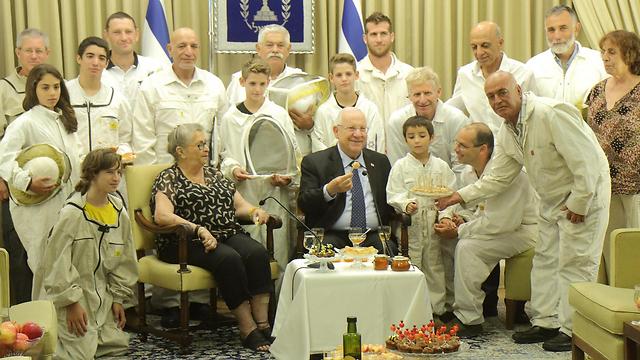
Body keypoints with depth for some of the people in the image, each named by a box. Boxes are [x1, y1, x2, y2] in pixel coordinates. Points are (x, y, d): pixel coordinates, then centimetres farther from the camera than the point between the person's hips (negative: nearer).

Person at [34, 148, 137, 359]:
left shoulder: (119, 212, 1)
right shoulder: (73, 213, -18)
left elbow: (124, 261, 10)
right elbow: (57, 262, -18)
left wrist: (118, 298, 8)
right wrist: (72, 302, -17)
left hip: (102, 297, 6)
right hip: (70, 296, -6)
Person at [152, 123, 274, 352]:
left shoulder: (214, 175, 22)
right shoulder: (169, 179, 1)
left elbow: (239, 205, 22)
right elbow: (162, 216, -16)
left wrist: (254, 211, -2)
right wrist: (199, 229, -27)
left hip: (227, 235, 6)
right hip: (186, 243, -6)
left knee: (257, 253, -25)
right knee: (229, 259, -34)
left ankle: (263, 324, -28)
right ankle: (247, 329, -28)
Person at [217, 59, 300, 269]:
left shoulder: (280, 115, 6)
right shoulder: (230, 118, 8)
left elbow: (292, 154, 8)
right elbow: (225, 154, 14)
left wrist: (287, 178, -8)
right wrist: (232, 169, -7)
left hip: (274, 191, 0)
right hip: (243, 194, 0)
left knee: (278, 249, -4)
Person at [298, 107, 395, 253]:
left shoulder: (380, 161, 18)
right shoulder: (314, 162, 6)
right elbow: (303, 205, -4)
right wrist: (329, 191, -23)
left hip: (373, 236, 3)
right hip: (333, 236, -3)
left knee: (387, 249, -28)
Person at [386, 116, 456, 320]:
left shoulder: (441, 166, 7)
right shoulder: (401, 166, 2)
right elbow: (393, 195, -3)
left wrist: (445, 215, -12)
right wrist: (406, 204, -21)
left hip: (435, 224, 2)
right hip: (410, 225, -2)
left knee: (435, 265, 8)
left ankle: (438, 308, 17)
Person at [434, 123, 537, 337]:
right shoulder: (469, 173, 5)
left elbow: (501, 223, -27)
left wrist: (460, 231, -20)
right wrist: (463, 222, -6)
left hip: (524, 230, -9)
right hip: (503, 228, 9)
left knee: (468, 246, -27)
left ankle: (469, 319, -18)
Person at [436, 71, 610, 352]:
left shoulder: (551, 113, -26)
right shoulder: (507, 132, 1)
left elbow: (585, 160, -26)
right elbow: (497, 178, 9)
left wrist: (579, 203, -21)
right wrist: (460, 196, 1)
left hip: (584, 194, -9)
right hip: (552, 199, 9)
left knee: (574, 263, -6)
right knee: (544, 260, 11)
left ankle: (573, 330, 4)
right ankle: (545, 323, 21)